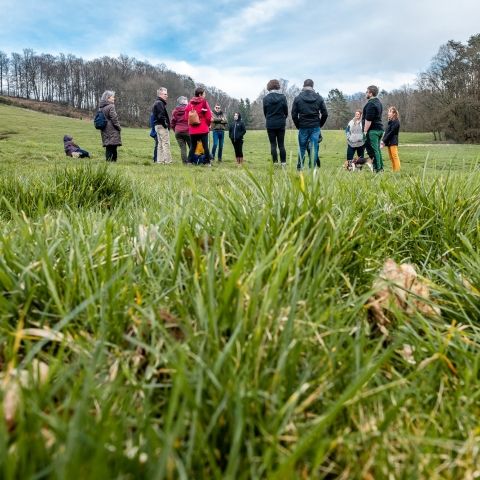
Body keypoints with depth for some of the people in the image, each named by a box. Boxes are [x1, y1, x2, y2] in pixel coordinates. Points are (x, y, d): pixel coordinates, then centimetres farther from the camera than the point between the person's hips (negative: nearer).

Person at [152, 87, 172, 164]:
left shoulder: (157, 103, 20)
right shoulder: (159, 103, -12)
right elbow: (160, 116, -22)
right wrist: (166, 124, -16)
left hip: (158, 126, 11)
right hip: (162, 126, -11)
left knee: (160, 144, 12)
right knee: (166, 143, -10)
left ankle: (160, 160, 15)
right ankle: (168, 161, -11)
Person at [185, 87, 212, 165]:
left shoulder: (190, 103, 5)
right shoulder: (204, 102, -7)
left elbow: (186, 116, 6)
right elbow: (208, 116, -8)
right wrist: (208, 124, 8)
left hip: (192, 130, 4)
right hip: (203, 129, -4)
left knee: (192, 146, 11)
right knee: (205, 146, 3)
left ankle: (190, 161, 7)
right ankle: (208, 162, 4)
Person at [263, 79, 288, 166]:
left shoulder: (266, 98, -6)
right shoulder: (283, 97, -4)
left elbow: (265, 112, 3)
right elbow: (286, 111, 2)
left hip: (270, 124, -1)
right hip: (281, 124, 1)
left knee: (273, 144, 4)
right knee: (281, 144, 7)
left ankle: (275, 162, 0)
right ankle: (283, 162, 5)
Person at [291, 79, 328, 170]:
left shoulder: (298, 98, -1)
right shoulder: (319, 98, 2)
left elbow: (294, 115, -2)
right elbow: (325, 114, 2)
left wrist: (298, 126, 9)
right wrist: (320, 125, 12)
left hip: (303, 127, 0)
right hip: (315, 127, 0)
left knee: (302, 148, 9)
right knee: (314, 148, 3)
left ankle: (299, 167, 13)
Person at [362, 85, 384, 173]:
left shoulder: (371, 104, -15)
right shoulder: (378, 102, 18)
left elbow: (368, 119, -20)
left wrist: (365, 131, -18)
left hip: (372, 130, -10)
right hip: (379, 128, 10)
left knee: (372, 150, -9)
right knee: (377, 149, 13)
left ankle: (377, 169, -10)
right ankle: (380, 168, 15)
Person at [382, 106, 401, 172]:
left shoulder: (396, 122, -9)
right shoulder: (390, 121, 17)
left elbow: (391, 132, -15)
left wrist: (384, 141, -16)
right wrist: (383, 141, 4)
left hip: (393, 142, -9)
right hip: (389, 142, 9)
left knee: (395, 156, -9)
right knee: (391, 158, 9)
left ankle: (397, 171, -9)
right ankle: (394, 170, 13)